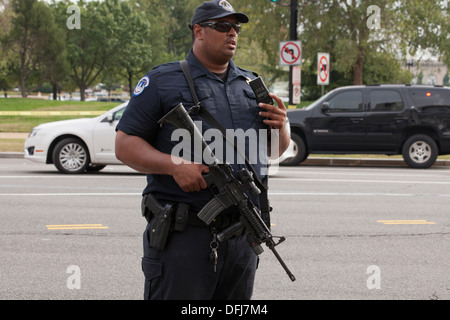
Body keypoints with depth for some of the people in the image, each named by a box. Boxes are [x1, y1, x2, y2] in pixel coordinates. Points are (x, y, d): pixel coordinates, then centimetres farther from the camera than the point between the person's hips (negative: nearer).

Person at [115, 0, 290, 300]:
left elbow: (276, 149, 24)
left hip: (243, 237, 6)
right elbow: (125, 144, -4)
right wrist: (175, 165, -20)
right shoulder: (162, 82, 1)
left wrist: (280, 127, 0)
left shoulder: (252, 84, 18)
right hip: (182, 236, -5)